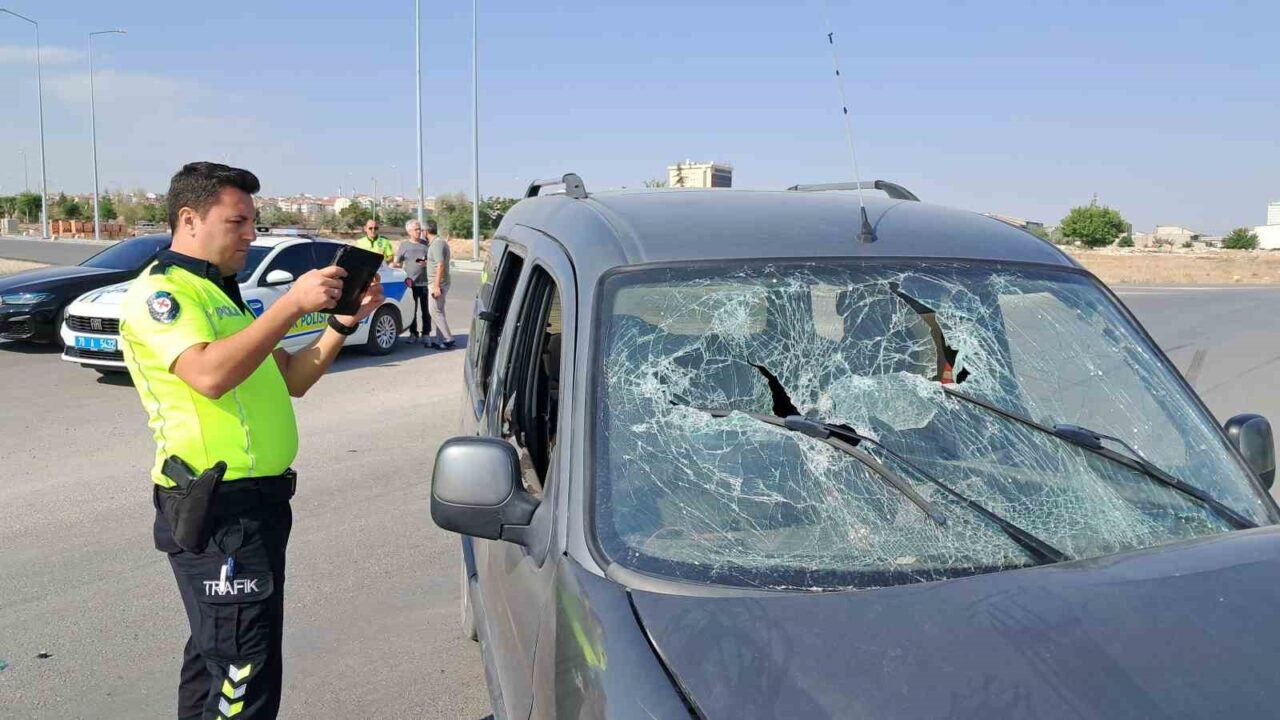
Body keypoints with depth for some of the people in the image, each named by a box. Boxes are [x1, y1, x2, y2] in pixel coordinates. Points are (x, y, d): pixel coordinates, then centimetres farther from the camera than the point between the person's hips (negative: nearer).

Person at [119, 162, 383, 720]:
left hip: (256, 501, 10)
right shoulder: (158, 292, -9)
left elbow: (290, 380, 17)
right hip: (216, 511, -10)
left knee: (214, 657, 20)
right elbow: (210, 374, -28)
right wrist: (294, 303, -28)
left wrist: (343, 322, 3)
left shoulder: (220, 293, 21)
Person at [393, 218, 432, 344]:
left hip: (424, 282, 0)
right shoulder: (404, 245, 8)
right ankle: (413, 333, 16)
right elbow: (397, 263, 11)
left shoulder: (426, 244, 7)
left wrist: (427, 263, -10)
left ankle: (426, 334, 8)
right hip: (410, 283, 1)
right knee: (411, 310, 5)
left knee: (426, 310, 1)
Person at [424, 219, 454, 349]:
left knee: (435, 311, -8)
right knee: (436, 311, 12)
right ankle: (434, 339, 16)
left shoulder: (437, 243, -16)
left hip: (438, 283, -10)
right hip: (436, 283, 10)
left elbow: (440, 265, -23)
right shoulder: (436, 242, 15)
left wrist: (436, 285, -25)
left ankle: (448, 340, -6)